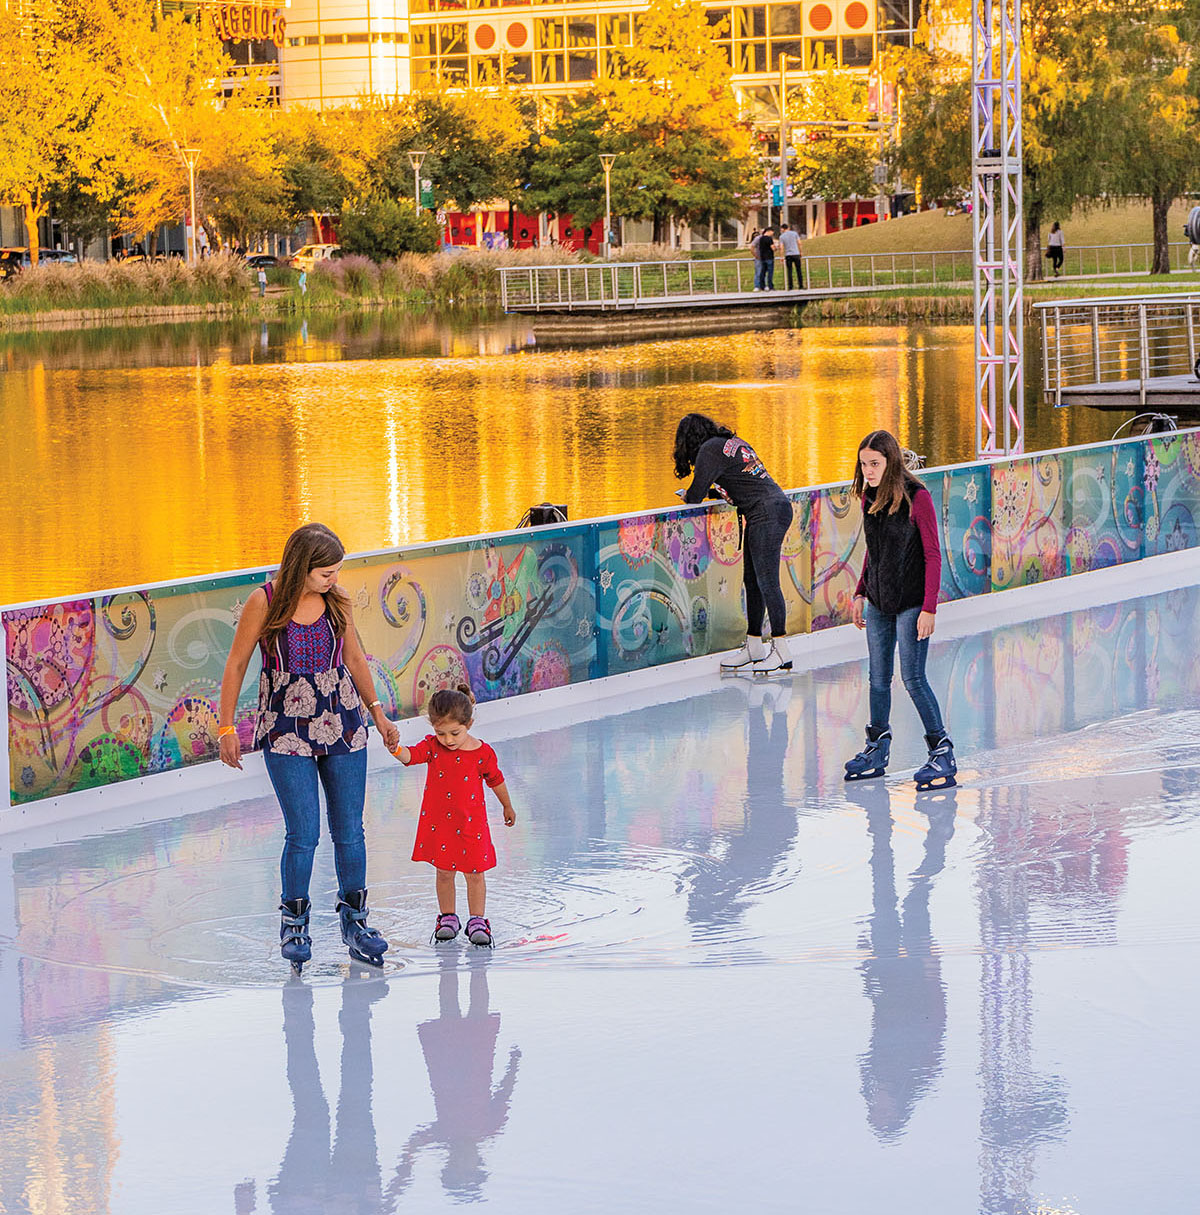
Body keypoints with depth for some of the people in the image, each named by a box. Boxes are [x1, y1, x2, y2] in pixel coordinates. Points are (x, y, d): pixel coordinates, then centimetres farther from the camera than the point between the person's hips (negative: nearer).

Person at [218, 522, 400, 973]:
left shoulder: (338, 601, 1)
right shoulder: (264, 603, -10)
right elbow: (236, 665, -2)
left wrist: (377, 711, 19)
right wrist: (227, 728, -3)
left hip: (342, 722, 4)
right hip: (286, 729, -4)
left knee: (349, 830, 5)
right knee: (303, 833, -7)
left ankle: (354, 920, 20)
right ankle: (294, 923, 12)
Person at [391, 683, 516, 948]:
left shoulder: (483, 753, -10)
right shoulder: (433, 746, -8)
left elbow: (496, 780, 6)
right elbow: (412, 756, -26)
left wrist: (508, 807, 20)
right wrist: (396, 750, -50)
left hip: (471, 822, -1)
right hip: (438, 821, 1)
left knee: (475, 873, 3)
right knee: (444, 872, 9)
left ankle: (477, 921, 15)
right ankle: (448, 917, 24)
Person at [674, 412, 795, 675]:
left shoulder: (709, 451, -7)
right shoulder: (732, 442, 21)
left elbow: (695, 496, -5)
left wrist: (685, 495, 16)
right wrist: (715, 492, 22)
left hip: (766, 513, -10)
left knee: (766, 582, -9)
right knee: (752, 581, 12)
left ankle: (782, 654, -10)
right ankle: (754, 648, 16)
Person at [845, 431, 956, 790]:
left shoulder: (916, 498, -15)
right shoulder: (869, 497, 5)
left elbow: (933, 555, -13)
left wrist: (929, 608, -17)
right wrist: (861, 593, 15)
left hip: (910, 603, -6)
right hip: (878, 602, 6)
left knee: (913, 678, -8)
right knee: (878, 679, 11)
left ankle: (942, 753, 0)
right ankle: (877, 750, 23)